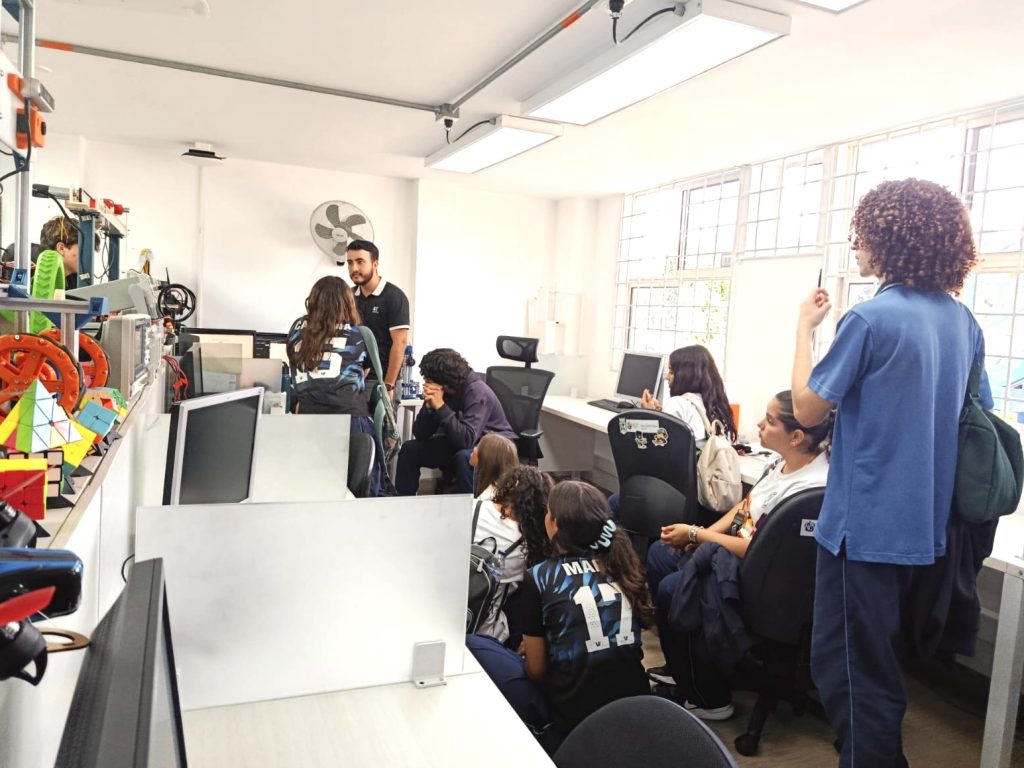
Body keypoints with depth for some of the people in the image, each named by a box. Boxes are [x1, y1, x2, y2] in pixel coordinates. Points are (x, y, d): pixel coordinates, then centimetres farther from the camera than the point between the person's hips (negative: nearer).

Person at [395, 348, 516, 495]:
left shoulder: (477, 392, -25)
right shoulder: (439, 391, -7)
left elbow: (466, 439, -36)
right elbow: (420, 434, -7)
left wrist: (440, 406, -35)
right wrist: (429, 406, -24)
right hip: (458, 445, 7)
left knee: (464, 458, -37)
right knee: (410, 449, -5)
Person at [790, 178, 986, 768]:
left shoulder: (872, 318, -19)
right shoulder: (963, 321, 5)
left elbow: (808, 409, -13)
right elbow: (947, 408, 16)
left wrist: (805, 328, -3)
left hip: (866, 523, -8)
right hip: (924, 522, 8)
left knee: (848, 666, 7)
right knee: (880, 661, 24)